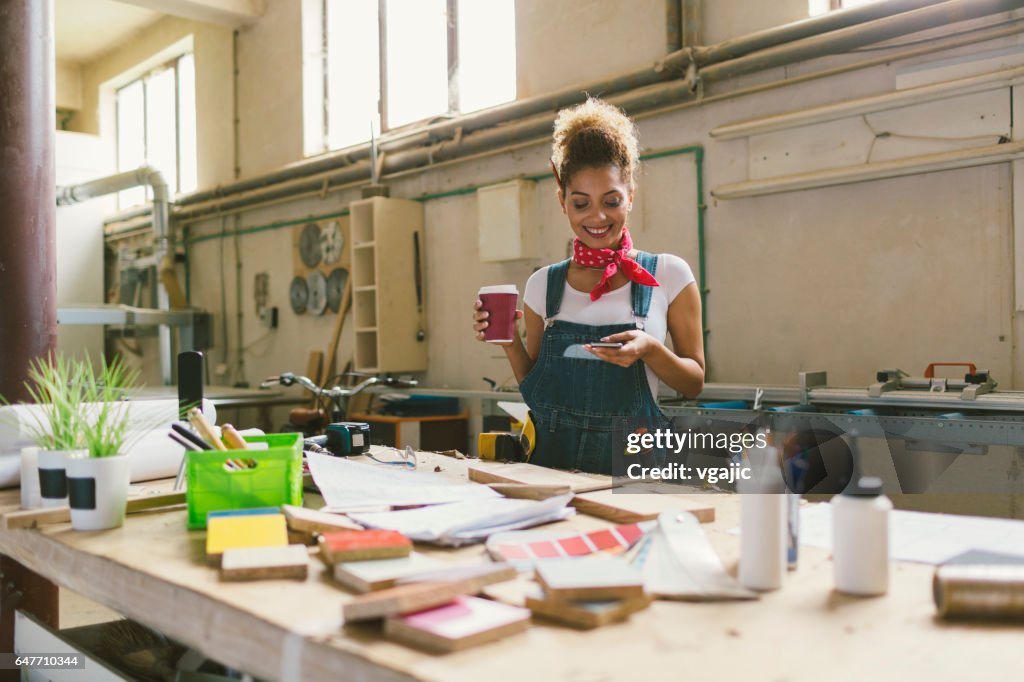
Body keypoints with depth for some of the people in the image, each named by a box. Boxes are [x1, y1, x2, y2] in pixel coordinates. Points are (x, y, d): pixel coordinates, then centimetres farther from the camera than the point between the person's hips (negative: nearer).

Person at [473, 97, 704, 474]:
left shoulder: (668, 274, 1)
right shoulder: (543, 284, 7)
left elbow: (694, 383, 3)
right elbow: (534, 387, 12)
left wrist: (649, 349, -14)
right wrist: (510, 343, -5)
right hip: (553, 457, 2)